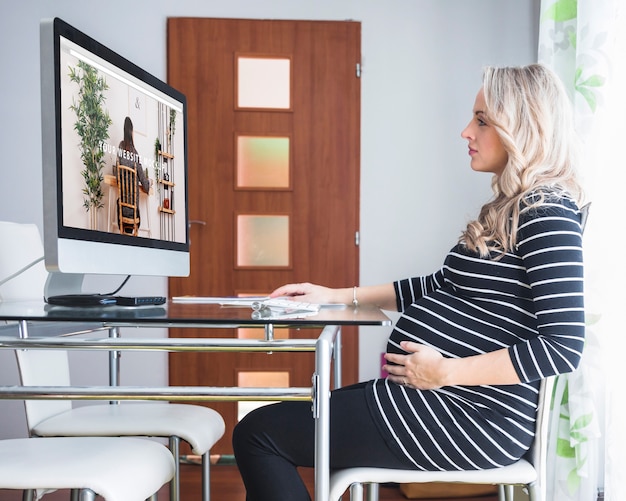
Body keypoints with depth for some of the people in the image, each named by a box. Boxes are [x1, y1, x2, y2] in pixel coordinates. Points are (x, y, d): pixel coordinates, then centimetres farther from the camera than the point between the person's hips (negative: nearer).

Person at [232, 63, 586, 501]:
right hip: (435, 398, 10)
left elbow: (564, 347, -22)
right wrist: (339, 296, 15)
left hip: (471, 416, -10)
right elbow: (441, 287, 18)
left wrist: (445, 372, -21)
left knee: (257, 434, -7)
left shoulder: (547, 212, -15)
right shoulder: (509, 209, 14)